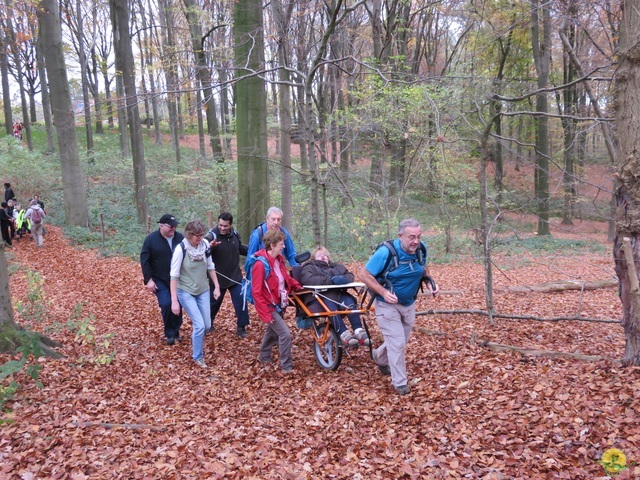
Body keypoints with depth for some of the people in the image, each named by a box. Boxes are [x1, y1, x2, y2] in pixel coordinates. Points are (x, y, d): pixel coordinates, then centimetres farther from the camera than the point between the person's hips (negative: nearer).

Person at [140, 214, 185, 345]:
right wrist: (149, 279, -13)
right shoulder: (151, 239, -10)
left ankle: (176, 331, 24)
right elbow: (144, 261, -8)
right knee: (166, 305, -14)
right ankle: (169, 333, 4)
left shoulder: (180, 237, -2)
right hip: (160, 280, -3)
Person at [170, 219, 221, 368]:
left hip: (203, 291, 5)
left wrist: (217, 286, 5)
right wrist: (174, 301, -19)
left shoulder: (205, 244, -9)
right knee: (200, 325, -9)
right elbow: (174, 276, -18)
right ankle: (198, 357, 14)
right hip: (186, 292, -5)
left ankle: (195, 339, 43)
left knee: (207, 326, 8)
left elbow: (210, 267, 6)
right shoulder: (181, 249, -21)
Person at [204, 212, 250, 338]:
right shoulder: (212, 235, -20)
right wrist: (210, 246, -58)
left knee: (241, 301, -1)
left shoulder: (235, 234, -2)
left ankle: (241, 328, 11)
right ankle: (208, 324, 38)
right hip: (218, 278, -3)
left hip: (235, 276, 3)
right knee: (214, 302, 14)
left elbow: (241, 249, 18)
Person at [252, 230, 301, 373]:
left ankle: (264, 357, 45)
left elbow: (286, 278, 16)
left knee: (273, 332, 24)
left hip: (278, 304, 9)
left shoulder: (278, 260, 1)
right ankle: (287, 367, 2)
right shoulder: (260, 264, -24)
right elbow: (256, 293, -22)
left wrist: (297, 286, 0)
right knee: (285, 334, -11)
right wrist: (265, 314, -22)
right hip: (269, 306, -9)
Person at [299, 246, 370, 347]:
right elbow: (307, 280, -8)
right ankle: (344, 334, -47)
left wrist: (343, 279, -7)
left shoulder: (337, 266, 32)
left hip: (338, 294, 4)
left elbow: (350, 275, 20)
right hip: (319, 297, -4)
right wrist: (330, 280, -14)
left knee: (349, 302, -29)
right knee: (332, 307, -36)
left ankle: (359, 331, -39)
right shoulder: (309, 268, 15)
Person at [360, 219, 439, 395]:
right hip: (387, 305, -6)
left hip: (409, 304, 6)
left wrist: (429, 282, -9)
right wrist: (384, 292, -33)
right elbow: (364, 275, -21)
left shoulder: (421, 249, -12)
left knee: (402, 340, 22)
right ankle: (400, 382, 11)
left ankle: (379, 357, 50)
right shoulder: (386, 252, -28)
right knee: (397, 343, -7)